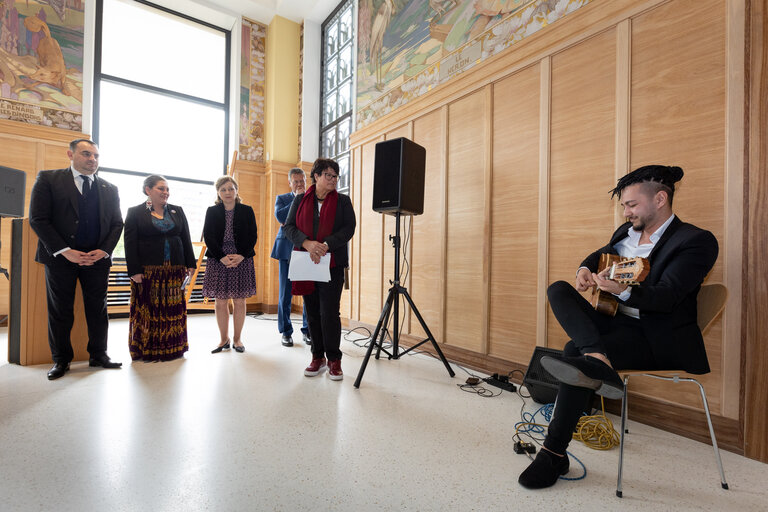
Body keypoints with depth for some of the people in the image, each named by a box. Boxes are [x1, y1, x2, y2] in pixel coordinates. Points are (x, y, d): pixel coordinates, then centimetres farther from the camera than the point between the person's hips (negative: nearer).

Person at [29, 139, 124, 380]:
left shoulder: (109, 189, 12)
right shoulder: (48, 179, 4)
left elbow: (117, 224, 9)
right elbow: (38, 219, -4)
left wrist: (103, 250, -6)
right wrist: (65, 251, -13)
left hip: (97, 258, 2)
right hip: (60, 257, -2)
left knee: (98, 309, 7)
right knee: (60, 311, 7)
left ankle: (98, 355, 19)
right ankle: (61, 360, 20)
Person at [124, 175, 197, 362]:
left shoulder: (177, 211, 13)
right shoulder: (135, 212, 3)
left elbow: (186, 240, 11)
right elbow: (130, 244, -2)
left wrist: (190, 265, 4)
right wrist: (134, 271, -10)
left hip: (175, 270, 3)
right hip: (147, 271, -3)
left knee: (174, 308, 5)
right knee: (148, 309, 0)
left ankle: (172, 347, 15)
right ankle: (146, 350, 13)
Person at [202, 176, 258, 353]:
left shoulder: (247, 211, 6)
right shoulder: (212, 211, 7)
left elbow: (252, 236, 1)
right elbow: (208, 237, 1)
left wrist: (241, 256, -13)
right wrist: (222, 257, -13)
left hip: (241, 260, -1)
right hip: (218, 260, 1)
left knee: (239, 302, 3)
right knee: (220, 302, 4)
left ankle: (237, 339, 16)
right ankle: (224, 339, 18)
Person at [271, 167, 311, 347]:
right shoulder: (282, 198, 13)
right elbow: (280, 216, -7)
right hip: (288, 250, 0)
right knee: (286, 293, 2)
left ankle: (307, 330, 16)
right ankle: (286, 332, 15)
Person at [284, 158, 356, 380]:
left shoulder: (343, 201, 8)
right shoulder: (300, 200, 12)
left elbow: (348, 228, -3)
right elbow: (289, 226, 3)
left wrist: (326, 245, -17)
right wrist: (308, 243, -15)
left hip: (332, 264, -2)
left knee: (329, 312, -6)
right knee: (312, 312, 8)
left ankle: (333, 359, 8)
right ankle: (318, 357, 22)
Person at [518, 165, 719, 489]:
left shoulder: (697, 241, -9)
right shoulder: (626, 232, 14)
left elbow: (665, 297, -21)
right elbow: (599, 254, 29)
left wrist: (622, 291, -43)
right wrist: (585, 270, 2)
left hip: (657, 338, -8)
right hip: (614, 322, 8)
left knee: (576, 350, -31)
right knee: (558, 290, -18)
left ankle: (554, 453, -25)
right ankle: (598, 363, -39)